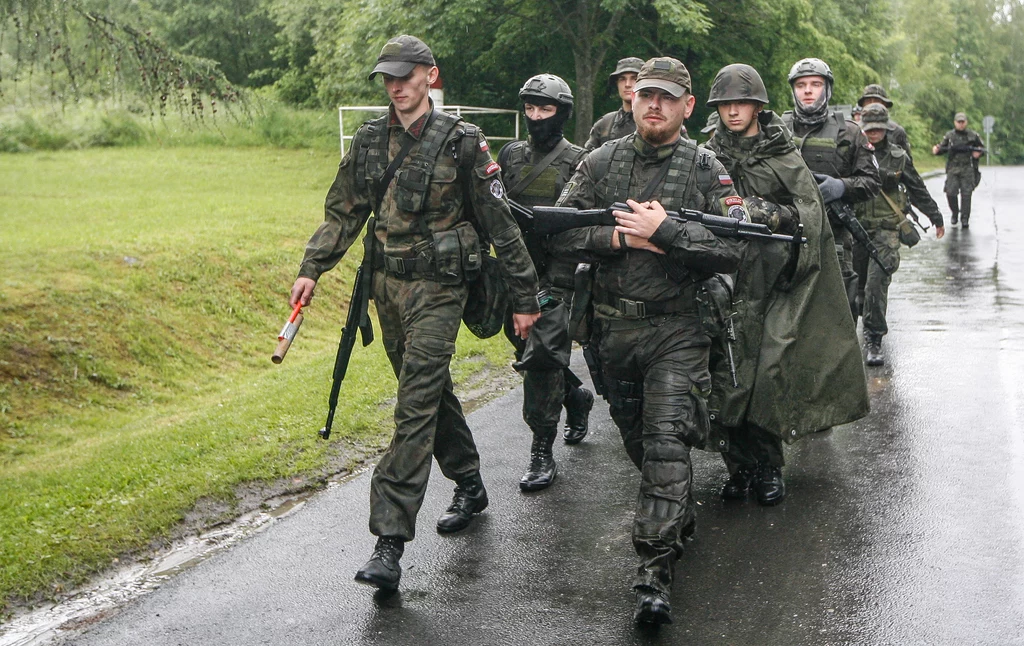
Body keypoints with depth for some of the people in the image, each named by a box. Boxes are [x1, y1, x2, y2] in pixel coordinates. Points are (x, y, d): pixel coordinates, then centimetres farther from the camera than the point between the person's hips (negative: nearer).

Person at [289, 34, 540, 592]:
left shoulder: (462, 142, -8)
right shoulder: (370, 140, 7)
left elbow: (500, 225, -5)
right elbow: (343, 213, 13)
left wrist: (524, 298, -4)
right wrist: (311, 270, 1)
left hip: (437, 288, -6)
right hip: (387, 284, 6)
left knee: (416, 407, -11)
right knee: (432, 390, 18)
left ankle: (390, 543, -12)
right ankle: (469, 487, 39)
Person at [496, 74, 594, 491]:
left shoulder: (578, 162, -5)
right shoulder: (510, 156, 10)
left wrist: (556, 284, -16)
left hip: (556, 275, -6)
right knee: (529, 354, 15)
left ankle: (542, 452, -2)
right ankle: (577, 398, 41)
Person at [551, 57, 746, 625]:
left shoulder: (705, 169, -3)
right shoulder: (601, 162, 4)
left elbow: (733, 249, -12)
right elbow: (559, 230, -2)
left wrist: (663, 231, -20)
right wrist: (623, 237, -15)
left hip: (675, 332, -4)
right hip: (612, 329, 4)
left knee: (666, 444, -12)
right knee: (636, 442, 17)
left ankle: (654, 572, -12)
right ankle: (681, 517, 42)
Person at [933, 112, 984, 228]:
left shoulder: (973, 135, 6)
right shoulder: (949, 135, 7)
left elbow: (982, 148, 15)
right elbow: (942, 147, 12)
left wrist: (978, 152, -7)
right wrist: (936, 149, -11)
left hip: (968, 169, -1)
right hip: (953, 169, 1)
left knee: (966, 194, -5)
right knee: (950, 193, -8)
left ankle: (965, 219, 0)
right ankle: (955, 213, 18)